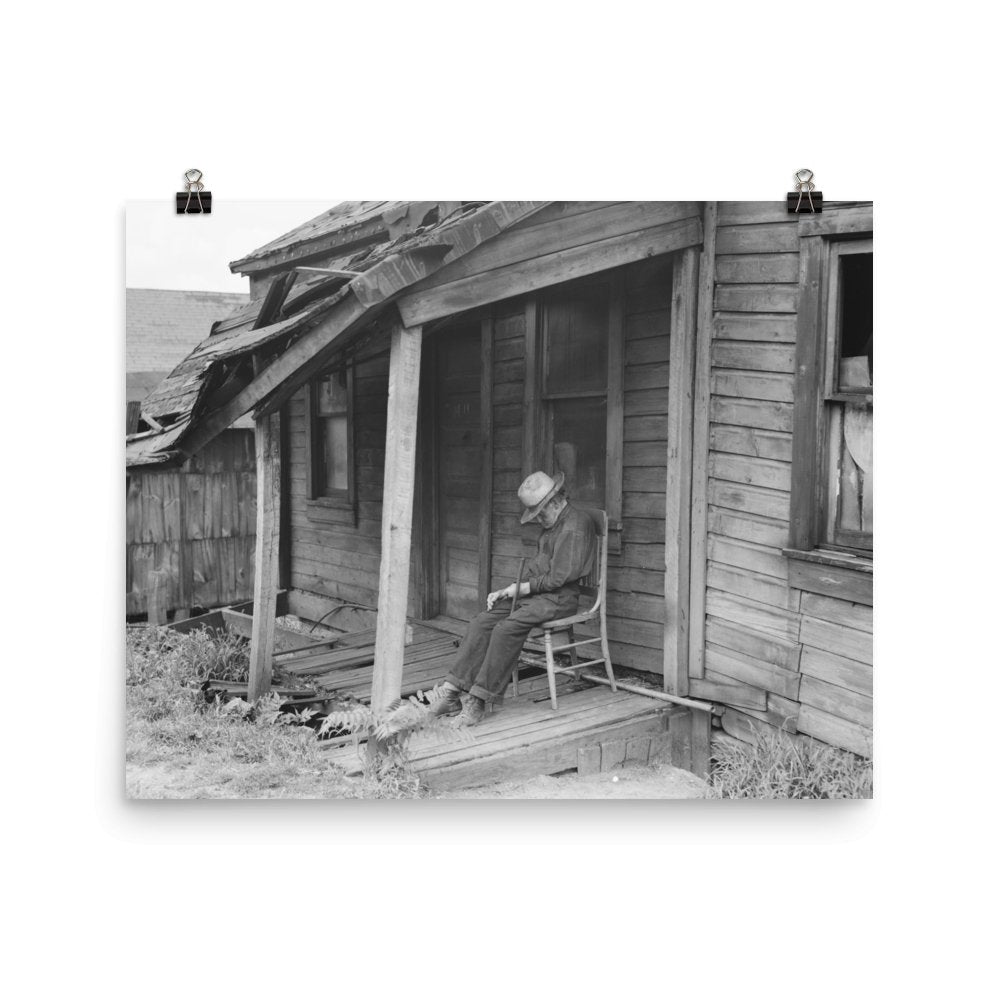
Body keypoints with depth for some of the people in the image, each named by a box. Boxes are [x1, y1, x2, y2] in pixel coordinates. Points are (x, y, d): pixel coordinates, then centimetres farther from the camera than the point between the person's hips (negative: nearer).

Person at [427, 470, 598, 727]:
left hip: (558, 598, -9)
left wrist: (523, 587, -9)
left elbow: (559, 577, -18)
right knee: (482, 621, -8)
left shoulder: (574, 526, -13)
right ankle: (451, 690, -13)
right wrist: (506, 591, 11)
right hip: (536, 592, 9)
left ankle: (478, 701, -23)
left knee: (507, 628, -28)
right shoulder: (551, 524, 19)